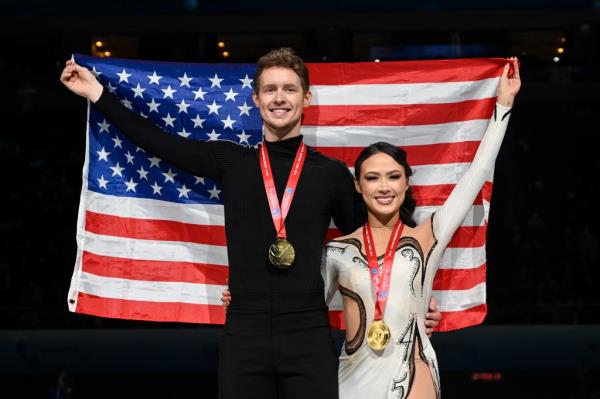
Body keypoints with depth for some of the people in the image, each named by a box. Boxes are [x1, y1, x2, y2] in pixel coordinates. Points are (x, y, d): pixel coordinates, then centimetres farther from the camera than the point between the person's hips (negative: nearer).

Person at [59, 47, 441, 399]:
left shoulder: (332, 173, 5)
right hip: (244, 335, 1)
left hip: (309, 338, -1)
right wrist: (97, 93, 13)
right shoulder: (231, 162, 8)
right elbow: (159, 142, 12)